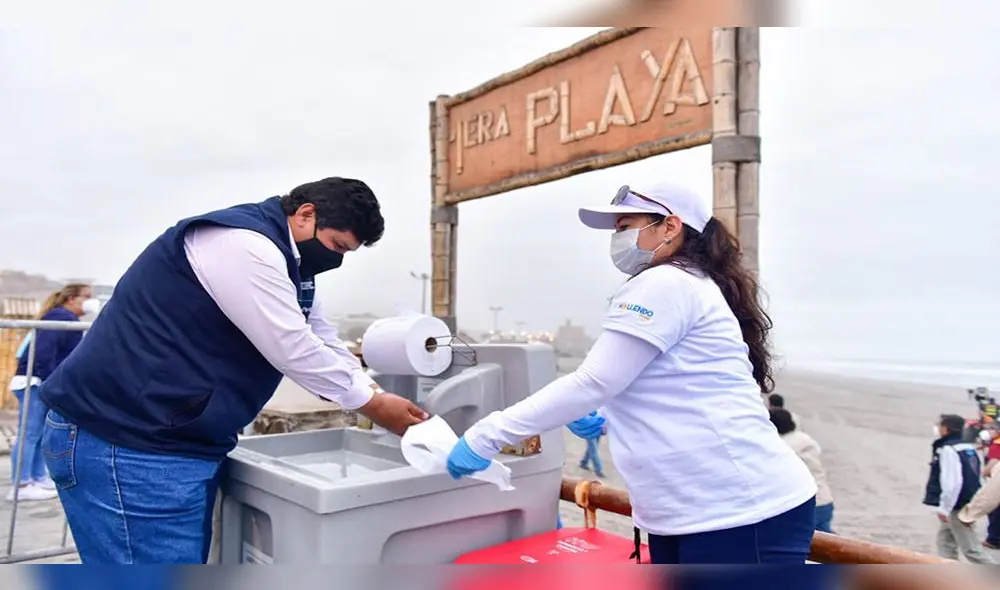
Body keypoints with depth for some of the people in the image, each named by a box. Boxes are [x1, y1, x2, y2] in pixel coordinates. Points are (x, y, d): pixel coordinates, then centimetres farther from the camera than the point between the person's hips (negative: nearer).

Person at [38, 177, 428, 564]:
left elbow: (327, 349, 15)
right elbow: (293, 351, -21)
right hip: (122, 443, -10)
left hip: (179, 442, 10)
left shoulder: (288, 266, 14)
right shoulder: (242, 244, -19)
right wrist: (374, 405, -10)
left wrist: (384, 401, 4)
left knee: (189, 560, 15)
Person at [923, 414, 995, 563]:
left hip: (958, 507, -10)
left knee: (970, 549, -2)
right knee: (945, 539, 18)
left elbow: (952, 482, -26)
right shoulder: (968, 448, 10)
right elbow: (971, 477, 17)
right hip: (967, 504, 10)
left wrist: (944, 508, -20)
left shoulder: (948, 450, -20)